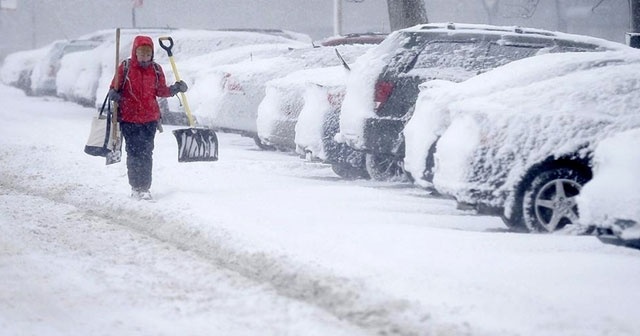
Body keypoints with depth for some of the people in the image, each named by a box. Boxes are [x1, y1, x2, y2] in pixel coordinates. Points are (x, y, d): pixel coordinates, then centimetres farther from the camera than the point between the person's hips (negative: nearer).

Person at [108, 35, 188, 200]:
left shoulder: (156, 69, 3)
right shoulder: (125, 67, -5)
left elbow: (161, 90, 11)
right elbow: (115, 87, 3)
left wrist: (175, 89, -6)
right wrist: (113, 94, -19)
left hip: (150, 119, 2)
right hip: (129, 119, -2)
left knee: (146, 154, 2)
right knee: (133, 153, 2)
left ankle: (145, 188, 8)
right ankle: (135, 187, 12)